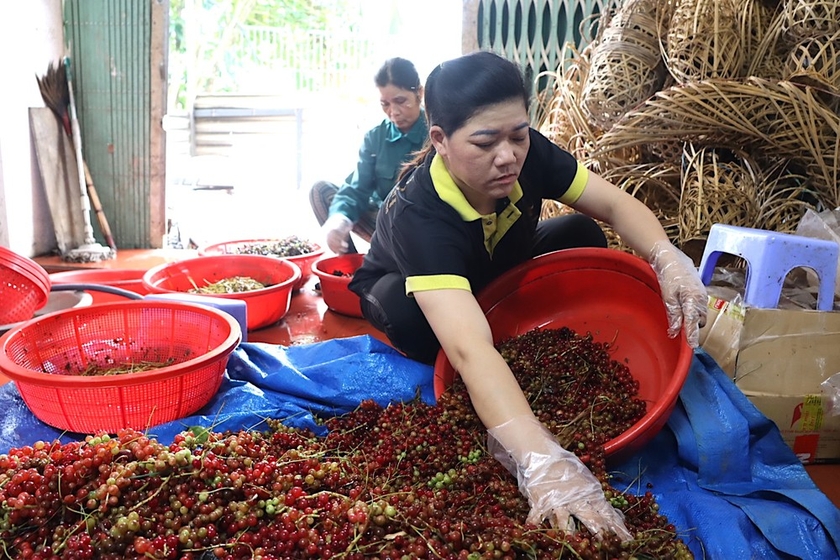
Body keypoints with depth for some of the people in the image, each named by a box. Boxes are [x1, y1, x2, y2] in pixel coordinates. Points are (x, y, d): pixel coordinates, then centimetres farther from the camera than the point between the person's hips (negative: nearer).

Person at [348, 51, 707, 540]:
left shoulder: (527, 153, -28)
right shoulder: (417, 215, -43)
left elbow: (617, 204, -21)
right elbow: (468, 347, -57)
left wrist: (668, 258, -43)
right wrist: (540, 460, -68)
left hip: (498, 276, 4)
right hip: (409, 293, -4)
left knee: (583, 236, -16)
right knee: (406, 310, -38)